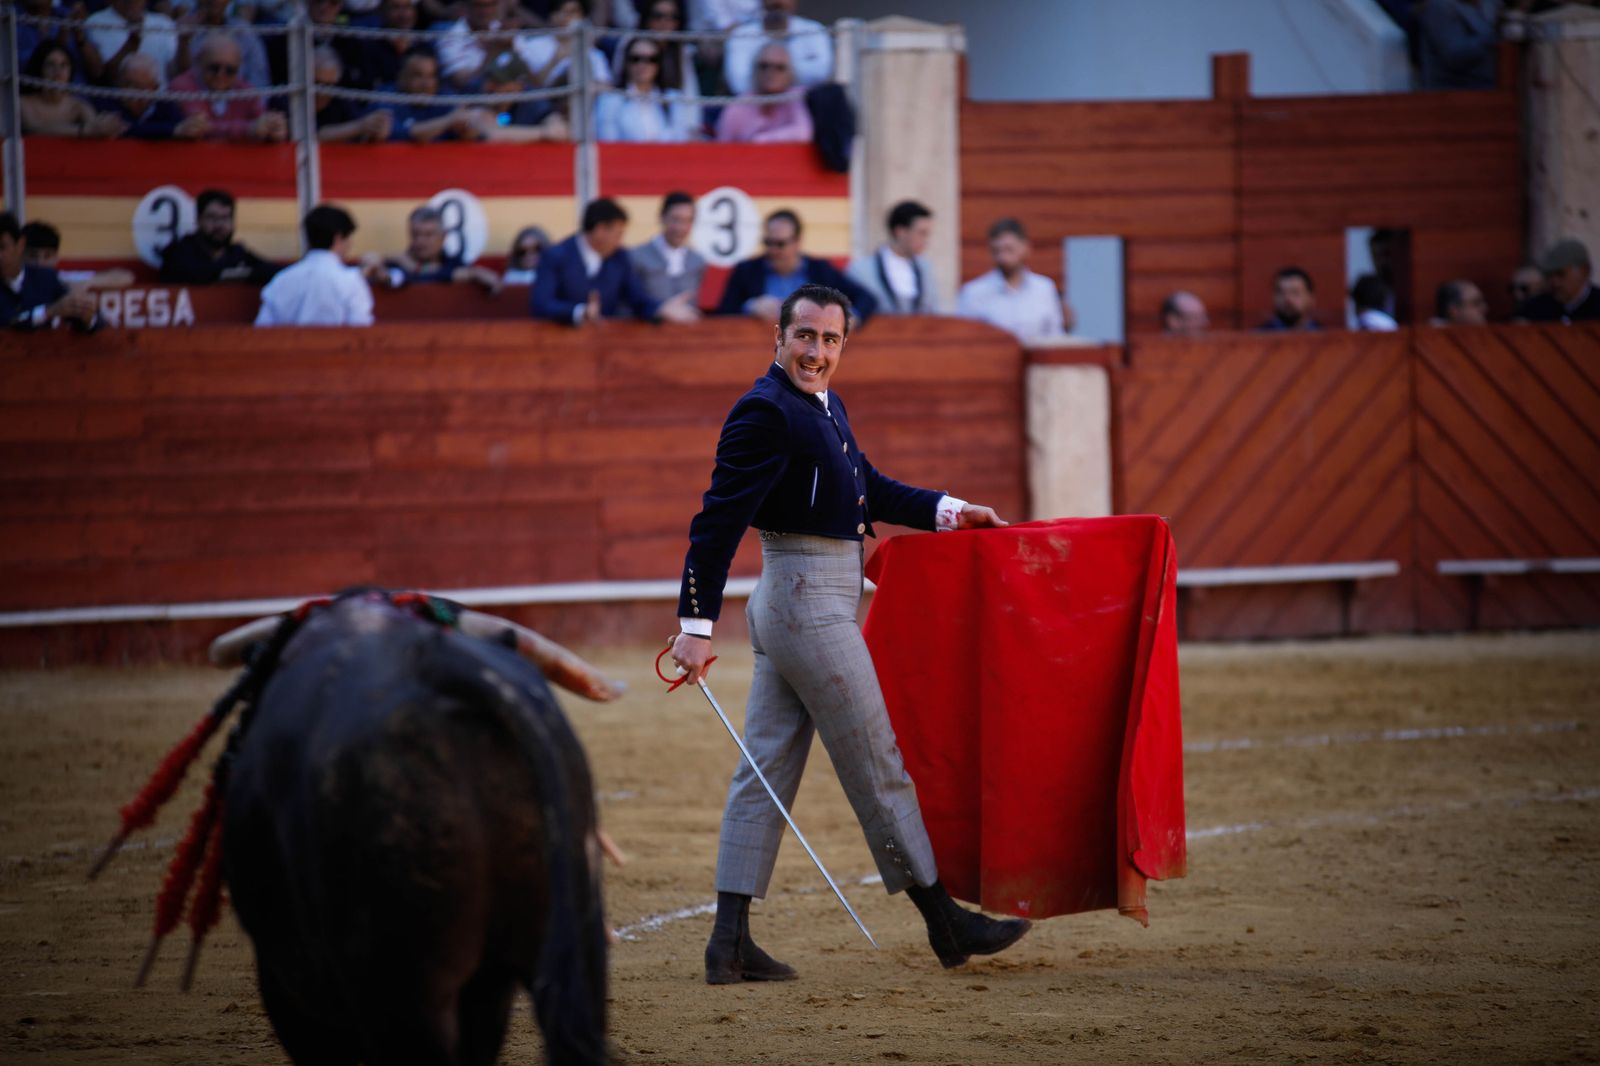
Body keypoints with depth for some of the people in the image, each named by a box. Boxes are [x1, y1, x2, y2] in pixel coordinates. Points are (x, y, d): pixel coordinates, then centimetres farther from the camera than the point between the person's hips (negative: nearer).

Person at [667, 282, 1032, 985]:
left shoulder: (822, 405, 13)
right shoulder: (766, 412, -16)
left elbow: (869, 490, 26)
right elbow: (718, 522, -20)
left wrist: (948, 511, 20)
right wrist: (697, 626, -23)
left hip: (790, 604, 10)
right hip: (809, 602, -10)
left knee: (765, 770, 7)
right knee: (877, 766, -1)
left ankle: (730, 942, 8)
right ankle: (945, 924, 8)